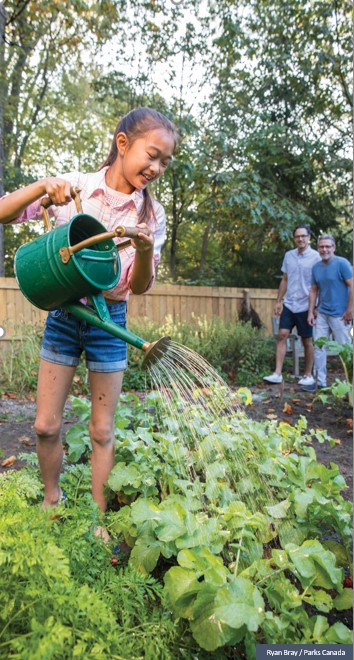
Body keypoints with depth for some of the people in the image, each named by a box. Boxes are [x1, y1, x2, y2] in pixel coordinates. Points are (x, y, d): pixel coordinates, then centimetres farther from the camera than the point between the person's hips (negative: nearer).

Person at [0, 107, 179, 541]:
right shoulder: (73, 187, -7)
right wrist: (42, 186, -25)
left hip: (109, 320, 0)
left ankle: (99, 522, 26)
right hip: (63, 313, 1)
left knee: (102, 431, 8)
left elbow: (140, 286, -8)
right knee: (46, 425, 8)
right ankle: (51, 500, 35)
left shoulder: (152, 214, -4)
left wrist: (145, 250, -28)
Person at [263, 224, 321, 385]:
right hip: (289, 304, 4)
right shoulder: (288, 255, 8)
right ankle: (277, 374, -3)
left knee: (307, 341, 6)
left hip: (305, 306, -4)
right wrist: (278, 301, 11)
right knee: (282, 335, -5)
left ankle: (308, 375, 19)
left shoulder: (316, 257, -5)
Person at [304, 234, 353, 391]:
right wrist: (311, 312, 9)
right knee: (319, 346, 6)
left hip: (339, 314, -6)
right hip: (322, 313, 6)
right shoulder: (316, 267, 8)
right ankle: (320, 381, 15)